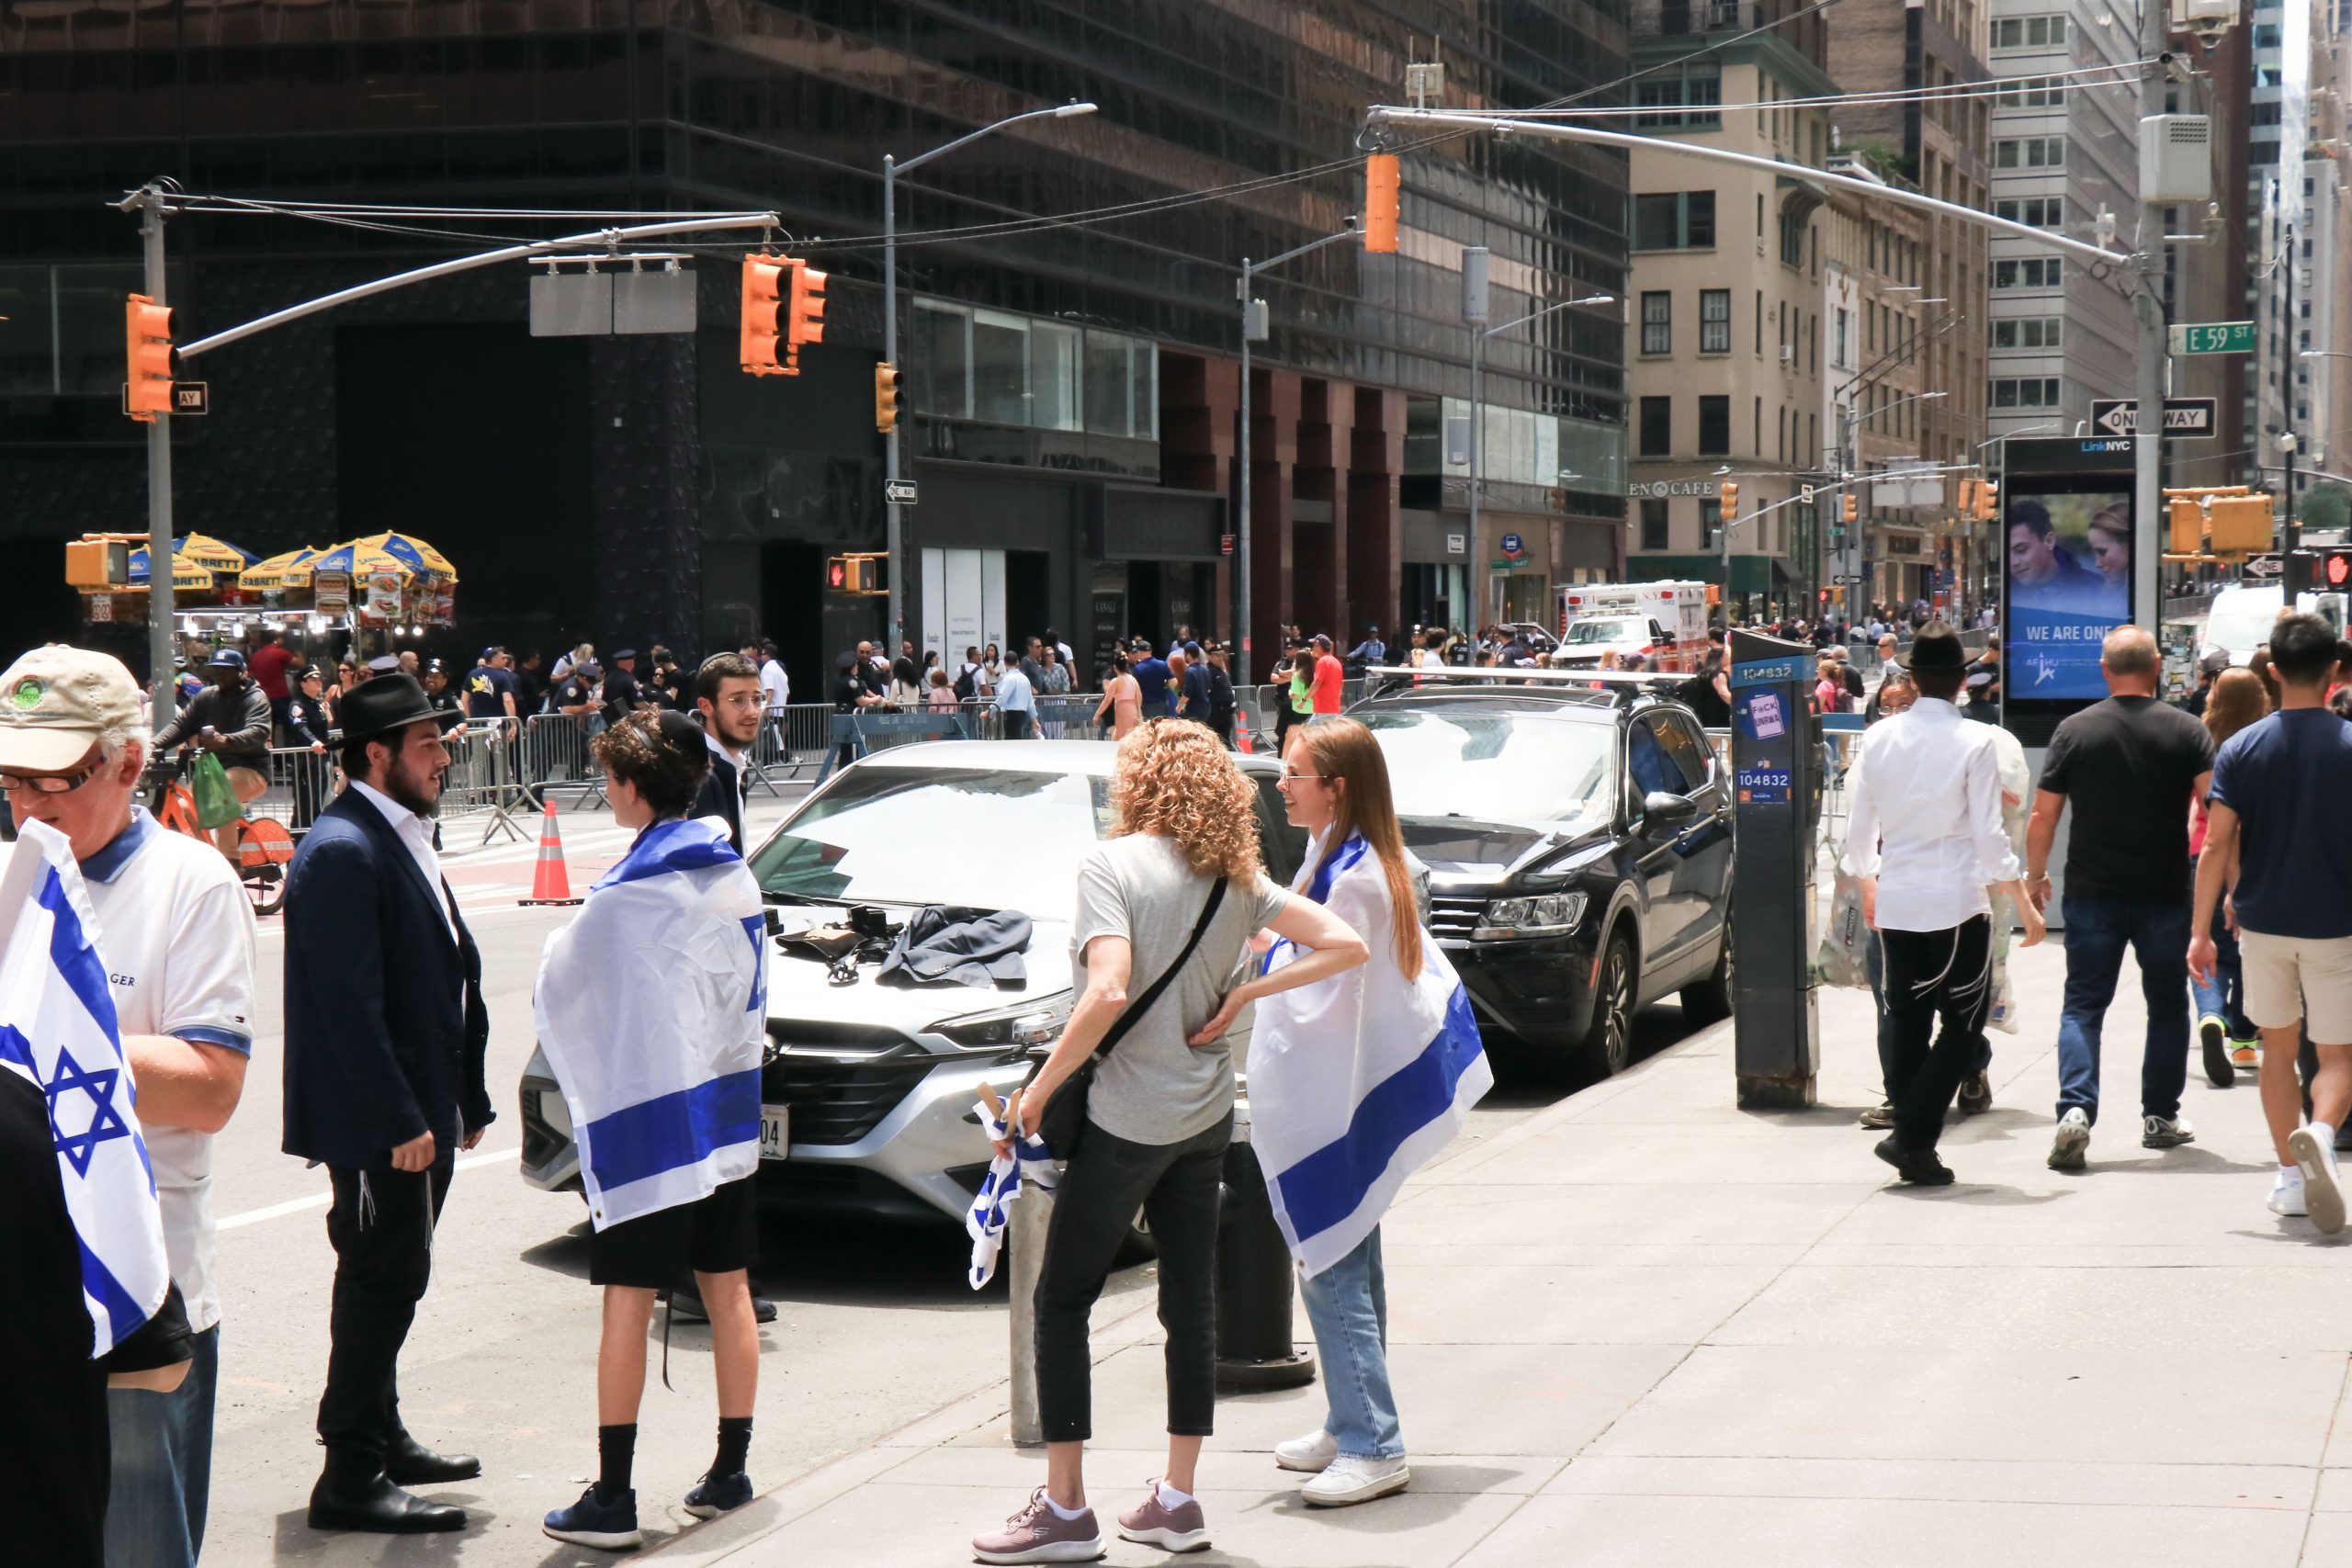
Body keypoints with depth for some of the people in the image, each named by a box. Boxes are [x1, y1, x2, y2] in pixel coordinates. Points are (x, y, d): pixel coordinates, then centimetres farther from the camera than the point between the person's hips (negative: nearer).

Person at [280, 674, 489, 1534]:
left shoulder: (403, 840, 14)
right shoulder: (341, 850, -18)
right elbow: (350, 1002, -23)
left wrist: (463, 1099, 18)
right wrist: (399, 1121, -23)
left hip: (418, 1111, 10)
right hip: (376, 1120, -10)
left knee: (389, 1280, 18)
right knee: (382, 1282, -5)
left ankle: (379, 1437, 30)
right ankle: (352, 1476, 0)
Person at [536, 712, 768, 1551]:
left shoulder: (623, 901, -17)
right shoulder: (735, 878, 5)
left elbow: (558, 997, -9)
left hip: (647, 1125, -7)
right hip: (726, 1114, 7)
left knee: (627, 1303, -3)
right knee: (728, 1291, 11)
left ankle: (612, 1498, -2)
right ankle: (729, 1472, 18)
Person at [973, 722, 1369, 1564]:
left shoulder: (1112, 863, -13)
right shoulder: (1236, 878, 6)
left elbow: (1108, 994, -25)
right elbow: (1344, 945, 1)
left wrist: (1039, 1090, -16)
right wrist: (1243, 995, 4)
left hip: (1127, 1120, -6)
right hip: (1207, 1116, 7)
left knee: (1062, 1301, 4)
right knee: (1191, 1302, 12)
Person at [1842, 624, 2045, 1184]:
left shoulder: (1879, 738, 4)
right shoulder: (1973, 742, -8)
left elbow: (1859, 827, 11)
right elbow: (1988, 834, -10)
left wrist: (1866, 885, 28)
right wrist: (2024, 904, -2)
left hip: (1894, 902, 4)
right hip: (1957, 903, -4)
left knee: (1905, 1023, 11)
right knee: (1963, 1024, 5)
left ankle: (1914, 1146, 11)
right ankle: (1913, 1136, -7)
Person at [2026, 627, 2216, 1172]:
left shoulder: (2075, 731, -3)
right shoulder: (2187, 731, -3)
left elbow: (2043, 816, -2)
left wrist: (2035, 876, 12)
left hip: (2092, 892, 0)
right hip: (2166, 894, 0)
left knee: (2083, 1005, 3)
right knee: (2167, 1005, 16)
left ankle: (2076, 1108, -16)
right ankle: (2160, 1116, 22)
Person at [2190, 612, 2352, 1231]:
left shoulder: (2242, 749, -2)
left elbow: (2217, 843, -5)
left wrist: (2200, 930, -1)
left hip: (2263, 922, 2)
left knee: (2278, 1047, 17)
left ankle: (2290, 1177, 17)